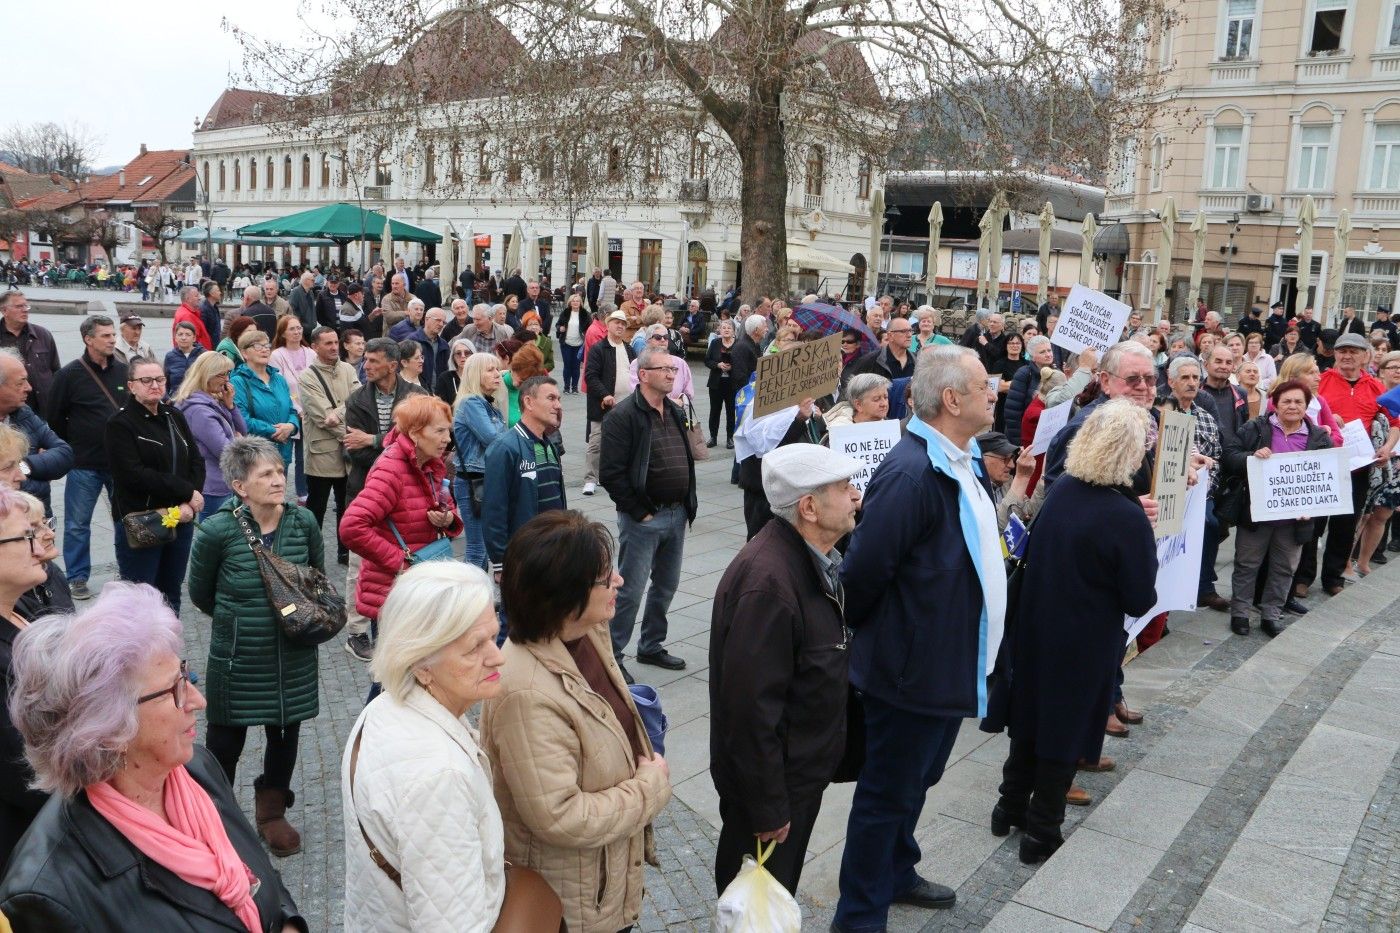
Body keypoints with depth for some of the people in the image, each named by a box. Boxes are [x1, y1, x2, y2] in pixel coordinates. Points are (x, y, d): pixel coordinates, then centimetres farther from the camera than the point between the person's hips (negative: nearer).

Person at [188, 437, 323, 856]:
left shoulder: (303, 522, -10)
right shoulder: (218, 530, -18)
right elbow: (201, 594, -1)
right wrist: (237, 619, 8)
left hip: (293, 659, 3)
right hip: (237, 659, -3)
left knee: (285, 735, 18)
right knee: (225, 741, 13)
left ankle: (272, 813, 40)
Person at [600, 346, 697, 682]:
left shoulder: (676, 413, 12)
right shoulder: (623, 415, -14)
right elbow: (610, 473, -18)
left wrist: (688, 503, 10)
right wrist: (639, 512, -16)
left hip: (677, 515, 8)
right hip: (643, 519, -8)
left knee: (666, 585, 17)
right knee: (630, 591, -2)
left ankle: (651, 647, 32)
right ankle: (612, 657, 11)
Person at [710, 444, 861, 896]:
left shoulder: (812, 558, 1)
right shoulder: (768, 583, -32)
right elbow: (751, 706, -30)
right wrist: (768, 810, -22)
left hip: (801, 766, 9)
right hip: (772, 777, -9)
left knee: (779, 890, 26)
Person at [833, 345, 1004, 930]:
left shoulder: (964, 462, 5)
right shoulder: (911, 474, -27)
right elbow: (864, 570, -24)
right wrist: (867, 636, -9)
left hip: (953, 663, 9)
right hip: (914, 668, -9)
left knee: (917, 779, 25)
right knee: (888, 794, 7)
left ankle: (896, 874, 46)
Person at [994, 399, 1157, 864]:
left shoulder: (1059, 492, -6)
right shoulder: (1127, 517, -23)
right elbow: (1140, 600, -16)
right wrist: (1146, 543, -1)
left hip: (1035, 630, 6)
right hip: (1085, 644, -6)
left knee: (1031, 715, 22)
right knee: (1067, 729, 11)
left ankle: (1011, 806, 37)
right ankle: (1041, 831, 23)